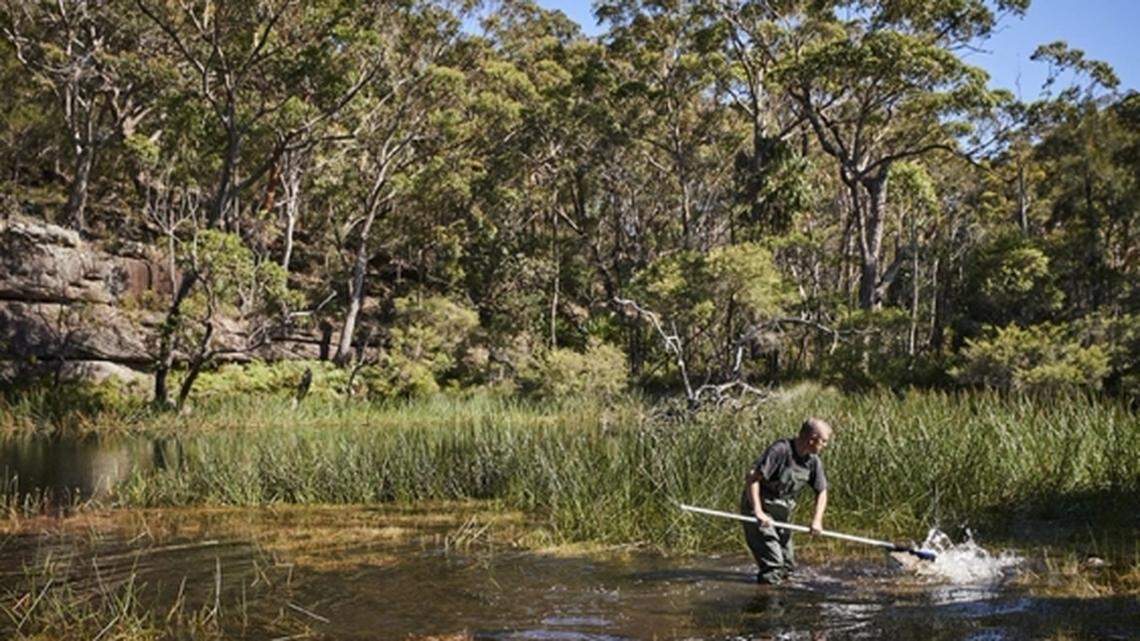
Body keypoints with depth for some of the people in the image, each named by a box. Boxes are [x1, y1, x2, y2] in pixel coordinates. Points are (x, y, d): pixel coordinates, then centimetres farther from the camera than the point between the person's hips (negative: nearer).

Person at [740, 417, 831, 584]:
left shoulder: (814, 462, -2)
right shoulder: (780, 450, -25)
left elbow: (822, 491, 9)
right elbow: (752, 477, -28)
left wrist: (817, 520, -5)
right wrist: (758, 512, -31)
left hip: (781, 513, 8)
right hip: (760, 508, -8)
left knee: (787, 565, 13)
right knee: (773, 565, -14)